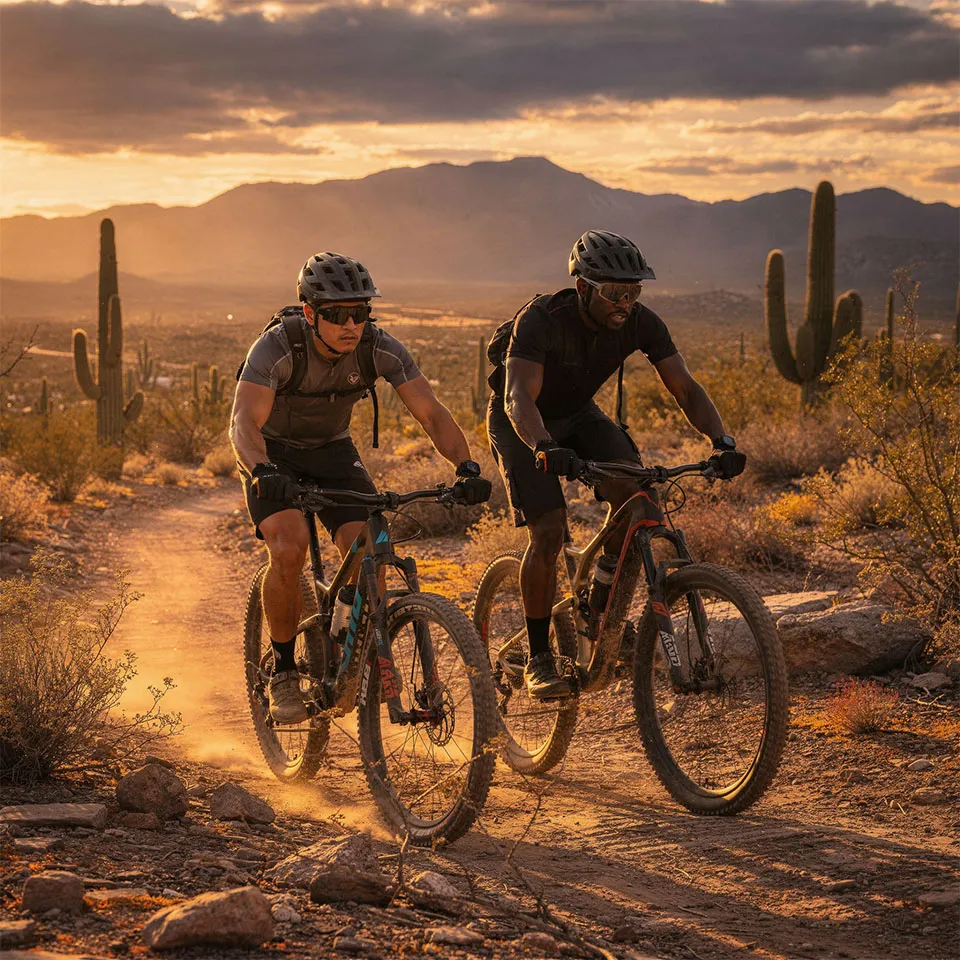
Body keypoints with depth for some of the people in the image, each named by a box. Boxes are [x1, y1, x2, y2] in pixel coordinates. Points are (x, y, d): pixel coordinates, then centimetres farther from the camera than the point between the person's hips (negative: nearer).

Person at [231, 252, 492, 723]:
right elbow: (244, 420, -42)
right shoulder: (278, 346, -31)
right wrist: (263, 472, -62)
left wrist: (467, 467, -41)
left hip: (333, 450, 3)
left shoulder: (380, 348, -22)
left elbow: (431, 412, -23)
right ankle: (283, 672, -9)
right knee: (288, 549, -27)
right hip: (275, 454, -3)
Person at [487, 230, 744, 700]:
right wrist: (545, 449, -62)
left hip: (578, 414, 5)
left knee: (631, 492, -21)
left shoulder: (640, 323, -20)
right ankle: (538, 658, -5)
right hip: (522, 424, -4)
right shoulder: (540, 320, -33)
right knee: (549, 531, -19)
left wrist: (722, 440, -36)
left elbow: (685, 387, -19)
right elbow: (519, 398, -44)